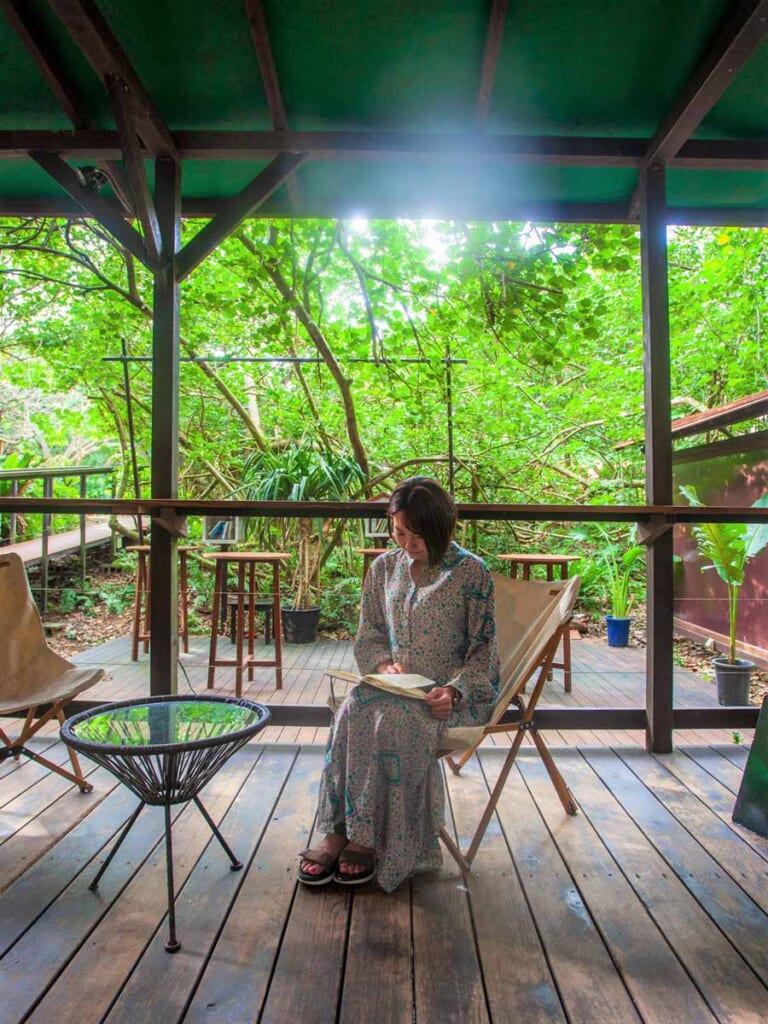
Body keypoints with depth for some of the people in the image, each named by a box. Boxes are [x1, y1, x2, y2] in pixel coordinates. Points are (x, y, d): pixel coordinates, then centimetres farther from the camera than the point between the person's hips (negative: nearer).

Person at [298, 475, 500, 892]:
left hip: (453, 695, -4)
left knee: (392, 719, -33)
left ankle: (367, 839, -18)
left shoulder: (470, 572, -3)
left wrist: (453, 690, -17)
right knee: (354, 710, -28)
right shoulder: (384, 568, 9)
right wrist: (385, 665, -6)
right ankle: (338, 833, -20)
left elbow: (483, 650, -1)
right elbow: (368, 635, 15)